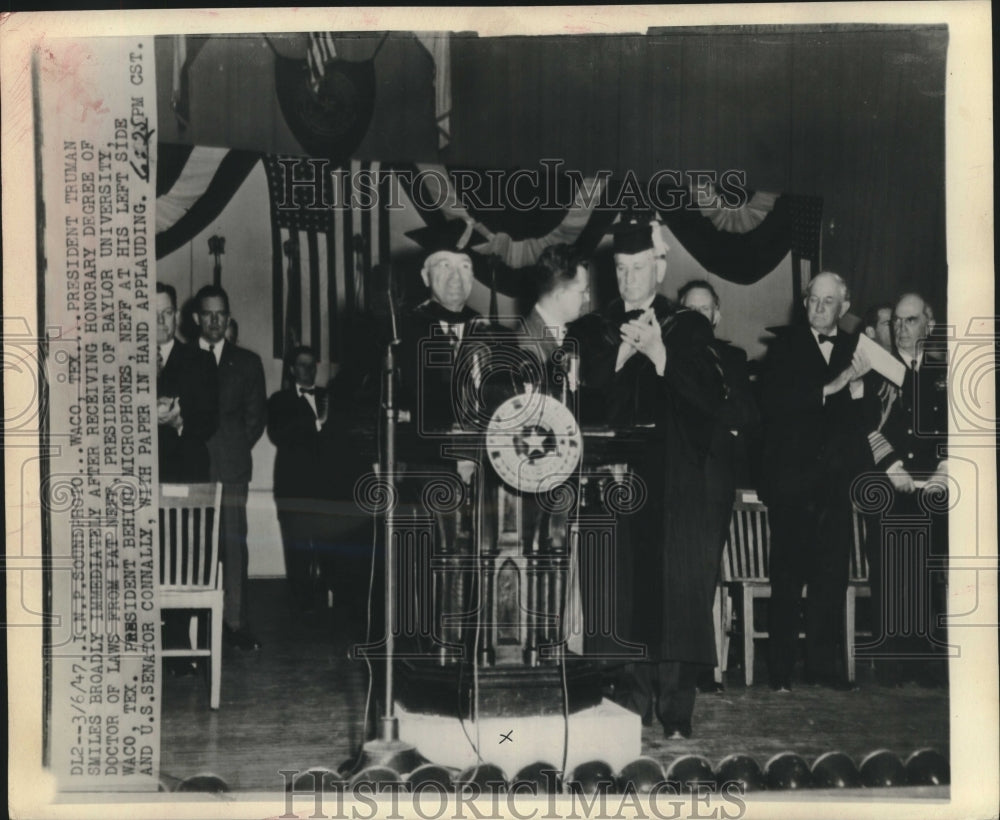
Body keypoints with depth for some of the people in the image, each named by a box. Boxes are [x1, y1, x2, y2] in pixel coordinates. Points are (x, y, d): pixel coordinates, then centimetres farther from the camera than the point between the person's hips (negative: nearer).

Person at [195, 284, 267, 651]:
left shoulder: (247, 362, 15)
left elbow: (256, 415, 14)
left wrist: (236, 448, 3)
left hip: (231, 467, 1)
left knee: (233, 543, -3)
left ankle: (235, 621, 2)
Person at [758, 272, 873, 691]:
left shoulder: (854, 349, 13)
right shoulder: (785, 346, 4)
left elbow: (866, 418, 11)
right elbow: (773, 403, -12)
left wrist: (857, 385, -8)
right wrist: (831, 388, -16)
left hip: (835, 483, 3)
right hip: (791, 480, -3)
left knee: (833, 575, 3)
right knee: (787, 577, -4)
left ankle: (823, 664, 12)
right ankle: (781, 669, 1)